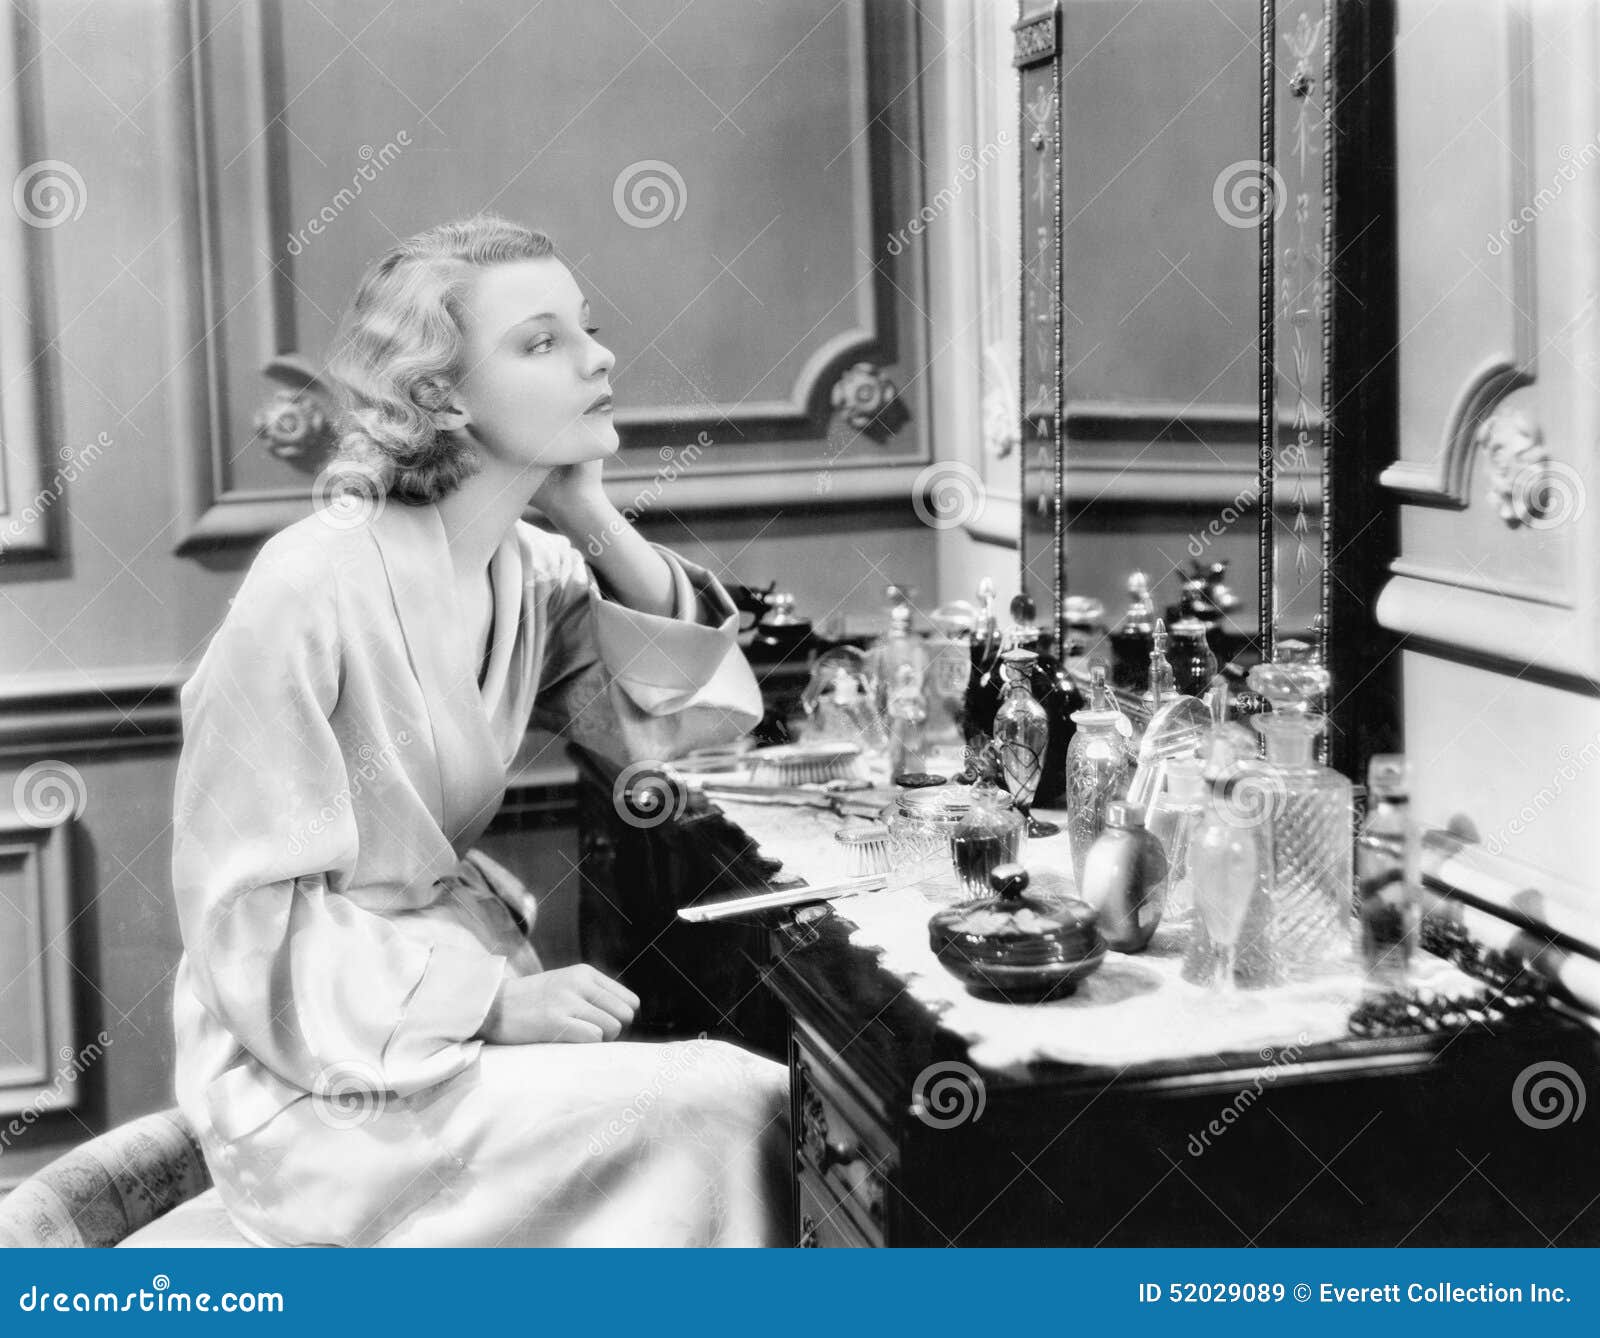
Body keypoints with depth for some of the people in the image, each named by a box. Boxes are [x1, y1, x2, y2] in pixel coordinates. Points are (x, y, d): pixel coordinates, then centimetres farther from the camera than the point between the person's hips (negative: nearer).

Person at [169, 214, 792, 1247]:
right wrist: (497, 1004, -22)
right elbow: (253, 921, -17)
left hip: (465, 994, 7)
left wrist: (599, 527, -10)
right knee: (714, 1120, -19)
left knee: (778, 1107, -10)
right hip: (317, 1077, -7)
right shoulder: (312, 591, -20)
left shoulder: (529, 571, 3)